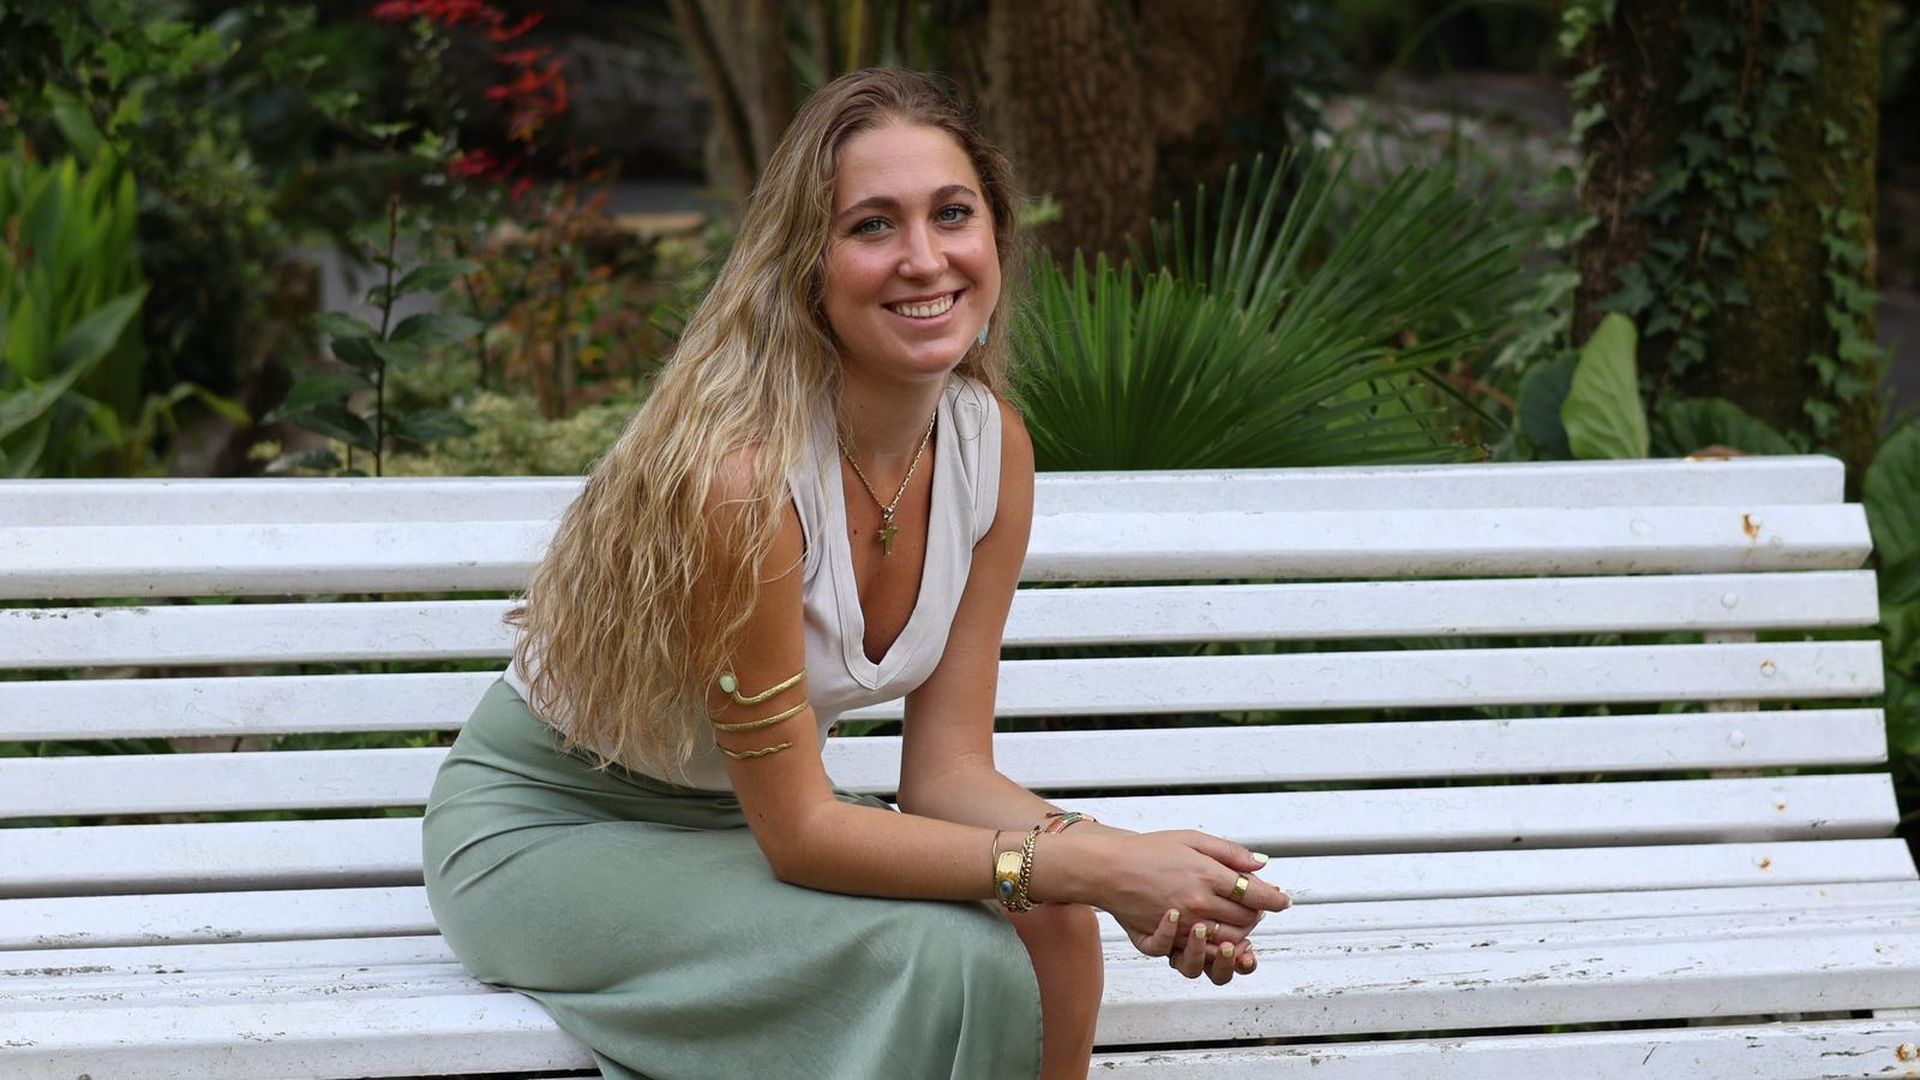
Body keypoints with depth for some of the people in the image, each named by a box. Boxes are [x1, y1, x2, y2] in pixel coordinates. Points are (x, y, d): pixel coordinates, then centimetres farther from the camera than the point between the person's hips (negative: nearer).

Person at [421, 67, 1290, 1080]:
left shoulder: (993, 447, -9)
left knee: (1051, 930, -20)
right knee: (934, 958, -29)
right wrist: (1087, 862, -31)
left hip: (754, 811, 7)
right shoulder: (741, 469, -31)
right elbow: (796, 832, -26)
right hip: (547, 829, -7)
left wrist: (1126, 864, -26)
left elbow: (947, 772, -6)